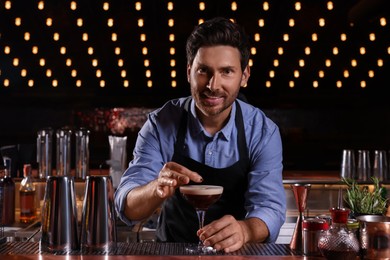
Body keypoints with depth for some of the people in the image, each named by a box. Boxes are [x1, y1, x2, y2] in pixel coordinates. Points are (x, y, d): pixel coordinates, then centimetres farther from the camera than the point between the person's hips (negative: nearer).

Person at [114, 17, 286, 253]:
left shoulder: (263, 132, -9)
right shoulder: (161, 124, -10)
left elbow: (269, 206, -17)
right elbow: (127, 208, -16)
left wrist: (244, 230, -40)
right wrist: (158, 189, -37)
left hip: (237, 252, 1)